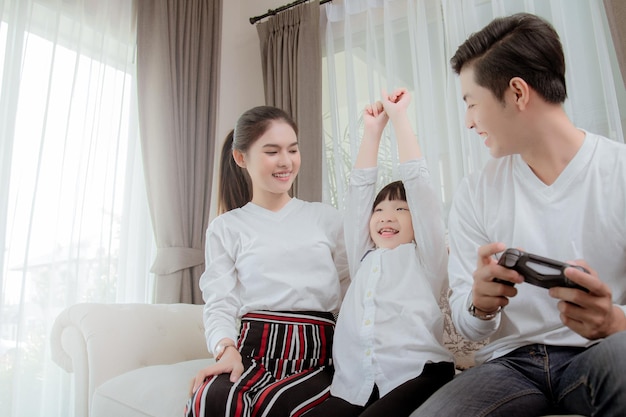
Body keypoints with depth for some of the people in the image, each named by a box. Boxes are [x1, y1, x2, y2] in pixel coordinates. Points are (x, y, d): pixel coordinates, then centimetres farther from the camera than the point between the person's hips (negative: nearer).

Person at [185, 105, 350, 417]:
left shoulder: (326, 217, 17)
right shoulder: (226, 227, 11)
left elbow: (350, 288, 14)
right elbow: (220, 304, 2)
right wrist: (227, 349, -17)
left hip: (318, 353, 1)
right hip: (256, 349, 0)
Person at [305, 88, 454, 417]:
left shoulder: (424, 257, 12)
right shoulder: (362, 259, 22)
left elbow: (417, 181, 7)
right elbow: (359, 189, 22)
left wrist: (399, 116, 12)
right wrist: (373, 129, 24)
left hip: (415, 376, -3)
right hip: (353, 387, 3)